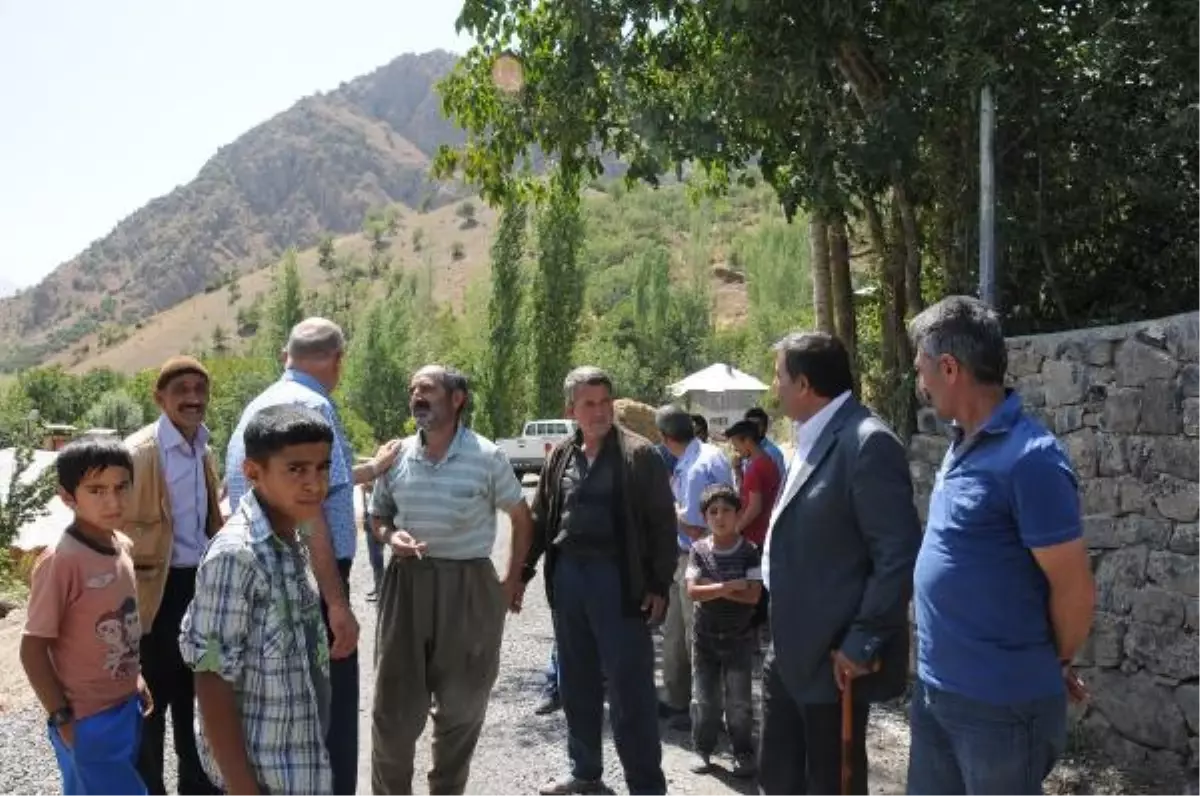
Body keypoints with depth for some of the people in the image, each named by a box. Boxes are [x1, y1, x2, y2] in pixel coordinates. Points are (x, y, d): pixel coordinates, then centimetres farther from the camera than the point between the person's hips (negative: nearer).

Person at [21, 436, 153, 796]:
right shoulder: (60, 561, -21)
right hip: (88, 720, -7)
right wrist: (62, 718, -13)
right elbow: (33, 648, -16)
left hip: (127, 708, 7)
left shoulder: (124, 546, 1)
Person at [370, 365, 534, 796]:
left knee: (462, 703, 11)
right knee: (395, 702, 4)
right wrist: (391, 537, -9)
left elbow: (522, 517, 5)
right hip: (407, 583, 2)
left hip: (469, 586, -2)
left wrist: (513, 580, 5)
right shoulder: (397, 456, 3)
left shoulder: (487, 457, -6)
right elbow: (378, 517, 14)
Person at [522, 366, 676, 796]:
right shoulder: (561, 456, 8)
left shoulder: (639, 454, -6)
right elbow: (540, 518, 15)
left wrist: (659, 585, -10)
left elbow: (662, 523, -6)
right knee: (576, 684, 15)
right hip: (567, 575, 5)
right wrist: (522, 573, 11)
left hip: (617, 577, -5)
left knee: (629, 687, -2)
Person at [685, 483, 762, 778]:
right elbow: (692, 591, -13)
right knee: (703, 698, 7)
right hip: (705, 636, 2)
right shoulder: (699, 550, -4)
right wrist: (729, 587, -22)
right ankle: (702, 749, 22)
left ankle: (743, 752, 19)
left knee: (739, 700, 5)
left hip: (739, 638, -1)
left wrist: (712, 588, -17)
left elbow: (752, 595, -16)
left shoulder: (749, 551, -9)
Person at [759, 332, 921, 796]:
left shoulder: (868, 443, -19)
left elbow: (900, 554, -22)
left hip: (836, 656, -9)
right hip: (791, 651, 9)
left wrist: (863, 643, -20)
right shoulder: (813, 440, 11)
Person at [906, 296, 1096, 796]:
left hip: (1001, 703, -8)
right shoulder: (964, 444, 6)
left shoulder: (1029, 459, -20)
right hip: (935, 689, 8)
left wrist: (1051, 667, 0)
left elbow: (1075, 592, -16)